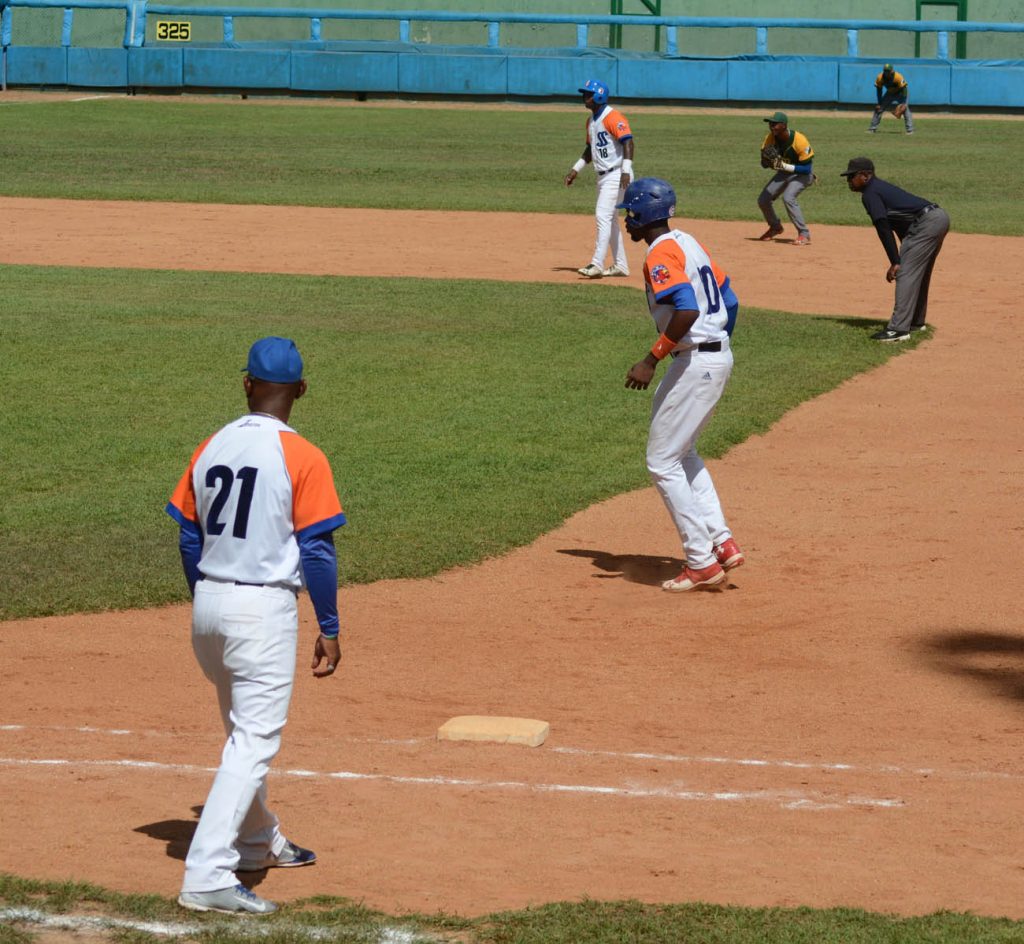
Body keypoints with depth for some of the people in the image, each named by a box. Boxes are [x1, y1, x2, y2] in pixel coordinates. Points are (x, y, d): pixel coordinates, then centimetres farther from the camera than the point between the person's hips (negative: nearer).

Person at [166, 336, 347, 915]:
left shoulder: (210, 450, 5)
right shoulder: (302, 458, -12)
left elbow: (189, 537, 10)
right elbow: (317, 551, -13)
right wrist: (330, 629, -5)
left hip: (208, 606, 7)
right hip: (265, 608, -7)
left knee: (244, 731, 24)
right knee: (255, 741, -5)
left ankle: (258, 843, 41)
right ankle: (208, 877, -14)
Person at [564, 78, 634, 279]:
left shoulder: (613, 117, -16)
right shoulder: (591, 120, 14)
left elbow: (627, 142, -24)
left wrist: (626, 171, -32)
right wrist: (576, 169, 18)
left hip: (616, 175, -10)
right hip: (602, 177, 10)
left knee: (603, 216, -17)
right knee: (610, 220, 14)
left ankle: (597, 264, -20)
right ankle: (620, 265, 21)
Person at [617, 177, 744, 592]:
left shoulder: (661, 253, -15)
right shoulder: (688, 244, 15)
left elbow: (687, 310, -29)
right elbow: (729, 301, 17)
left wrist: (652, 359, -25)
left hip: (695, 362, -10)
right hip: (719, 355, 10)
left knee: (663, 462, -2)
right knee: (681, 453, 23)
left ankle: (702, 563, -2)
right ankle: (723, 544, 16)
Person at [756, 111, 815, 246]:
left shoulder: (799, 141, -30)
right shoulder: (770, 138, -13)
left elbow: (807, 169, -26)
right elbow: (764, 164, -4)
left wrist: (784, 166, -34)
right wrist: (767, 159, -29)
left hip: (802, 173, -7)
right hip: (784, 172, 7)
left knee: (788, 197, -30)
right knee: (763, 200, 2)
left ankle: (804, 235, -22)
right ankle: (775, 227, 30)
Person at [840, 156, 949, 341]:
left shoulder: (870, 194, -5)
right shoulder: (880, 187, 24)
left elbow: (884, 229, -14)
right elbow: (898, 225, 26)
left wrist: (895, 262, -16)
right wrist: (900, 259, 25)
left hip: (926, 223, -10)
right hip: (940, 217, 10)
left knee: (905, 273, -12)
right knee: (919, 272, 23)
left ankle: (898, 328, -17)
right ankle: (916, 321, 35)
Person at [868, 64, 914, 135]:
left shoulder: (898, 77, -32)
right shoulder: (880, 78, -20)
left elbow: (903, 89, -26)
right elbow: (879, 90, -8)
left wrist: (903, 103, -29)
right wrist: (879, 103, -11)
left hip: (900, 92, -4)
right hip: (889, 93, 4)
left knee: (905, 109, -21)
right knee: (878, 108, -2)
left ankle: (910, 129, -18)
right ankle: (873, 128, 7)